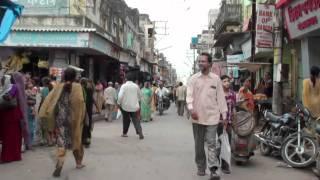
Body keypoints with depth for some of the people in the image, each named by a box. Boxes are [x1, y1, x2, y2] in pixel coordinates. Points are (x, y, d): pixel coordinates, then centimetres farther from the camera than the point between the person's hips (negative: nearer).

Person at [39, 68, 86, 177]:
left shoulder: (59, 86, 4)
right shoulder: (77, 87, -4)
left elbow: (49, 98, -5)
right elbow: (80, 101, -17)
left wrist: (46, 113, -5)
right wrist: (81, 116, -7)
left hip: (60, 117, 1)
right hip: (73, 117, -1)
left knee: (61, 141, 1)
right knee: (76, 139, 15)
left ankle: (59, 165, -13)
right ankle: (79, 162, 28)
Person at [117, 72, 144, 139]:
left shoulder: (124, 86, -10)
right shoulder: (136, 86, 2)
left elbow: (120, 96, -16)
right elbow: (139, 95, 13)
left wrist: (119, 103, -2)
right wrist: (138, 101, 29)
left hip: (125, 106, -2)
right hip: (134, 106, 2)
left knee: (126, 120, 14)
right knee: (135, 120, 4)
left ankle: (124, 133, 24)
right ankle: (140, 133, -10)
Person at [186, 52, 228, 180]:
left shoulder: (216, 79, 4)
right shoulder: (193, 79, 4)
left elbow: (220, 97, 5)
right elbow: (189, 95, -5)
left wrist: (224, 115, 4)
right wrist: (191, 109, -22)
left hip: (212, 116, -1)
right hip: (197, 117, 2)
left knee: (211, 143, -6)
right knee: (199, 144, 10)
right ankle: (201, 167, 23)